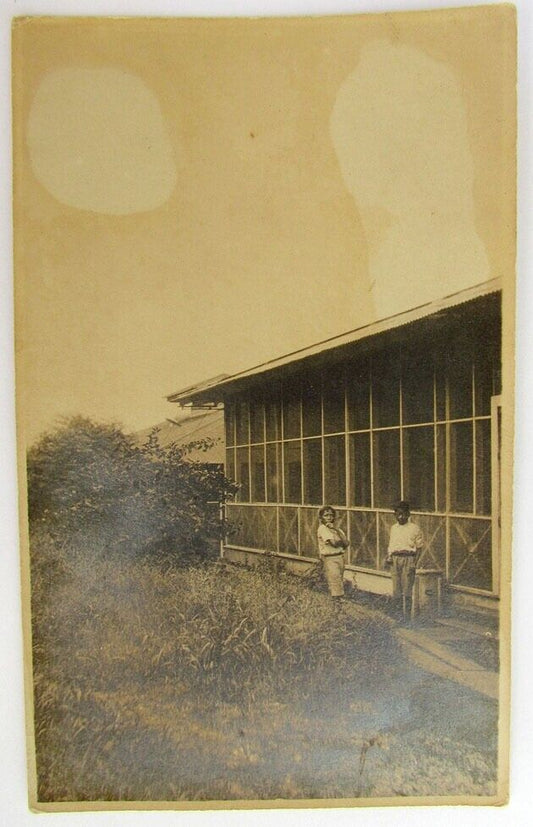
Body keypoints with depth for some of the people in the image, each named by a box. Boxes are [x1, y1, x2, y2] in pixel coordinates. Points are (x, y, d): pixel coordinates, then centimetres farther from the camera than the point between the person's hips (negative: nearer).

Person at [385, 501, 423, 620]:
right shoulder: (393, 528, 14)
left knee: (407, 589, -5)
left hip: (408, 558, -4)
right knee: (396, 589, 5)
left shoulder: (414, 528, 0)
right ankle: (397, 615, 13)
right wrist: (388, 558, 4)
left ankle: (407, 615, 2)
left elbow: (419, 547, 1)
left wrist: (414, 563, -8)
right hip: (395, 559, 4)